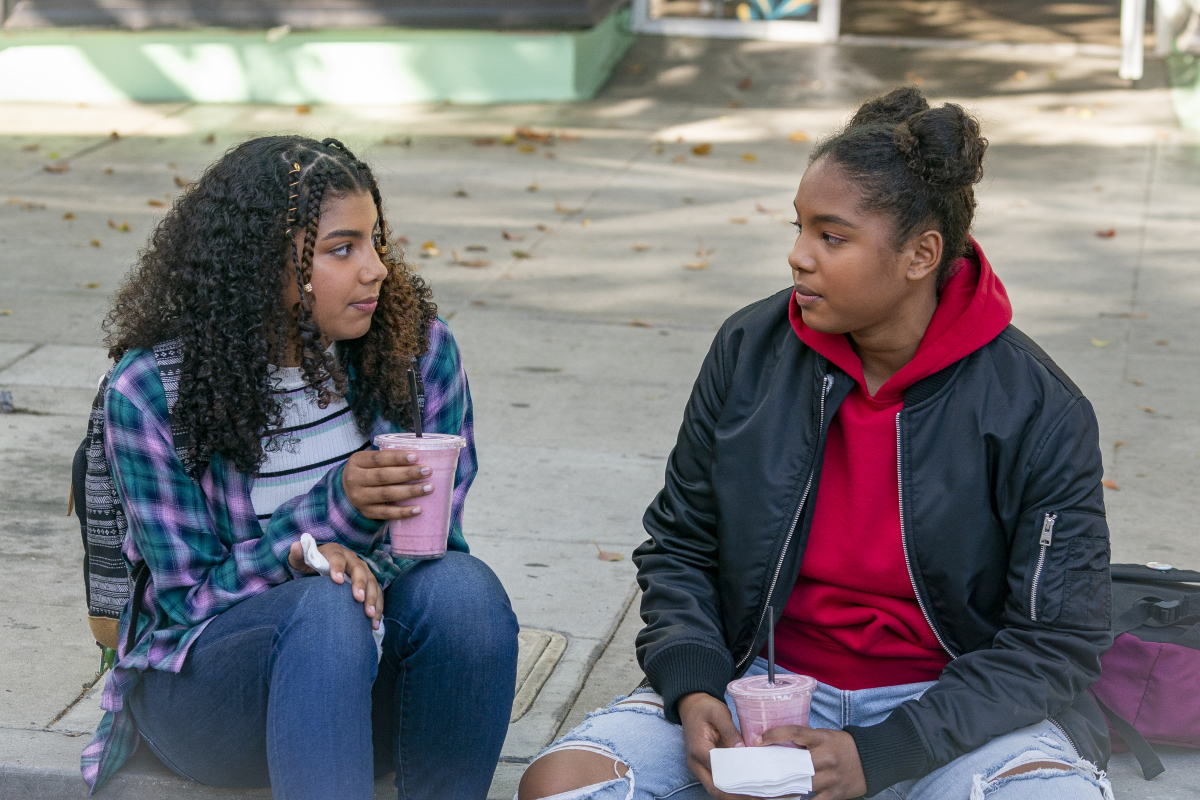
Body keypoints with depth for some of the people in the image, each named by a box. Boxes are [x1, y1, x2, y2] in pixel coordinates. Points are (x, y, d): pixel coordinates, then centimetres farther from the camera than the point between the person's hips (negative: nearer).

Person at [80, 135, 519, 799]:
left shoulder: (419, 350, -3)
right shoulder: (148, 393, -12)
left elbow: (434, 537, 2)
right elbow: (191, 598, -10)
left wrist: (360, 567, -22)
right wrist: (334, 509, -25)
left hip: (371, 677, 3)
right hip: (203, 676, -3)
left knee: (462, 586, -30)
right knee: (327, 609, -36)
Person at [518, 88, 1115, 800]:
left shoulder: (1038, 412, -11)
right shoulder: (751, 352, -2)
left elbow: (1059, 640, -11)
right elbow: (680, 545, 9)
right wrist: (692, 688, -11)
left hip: (956, 705, -2)